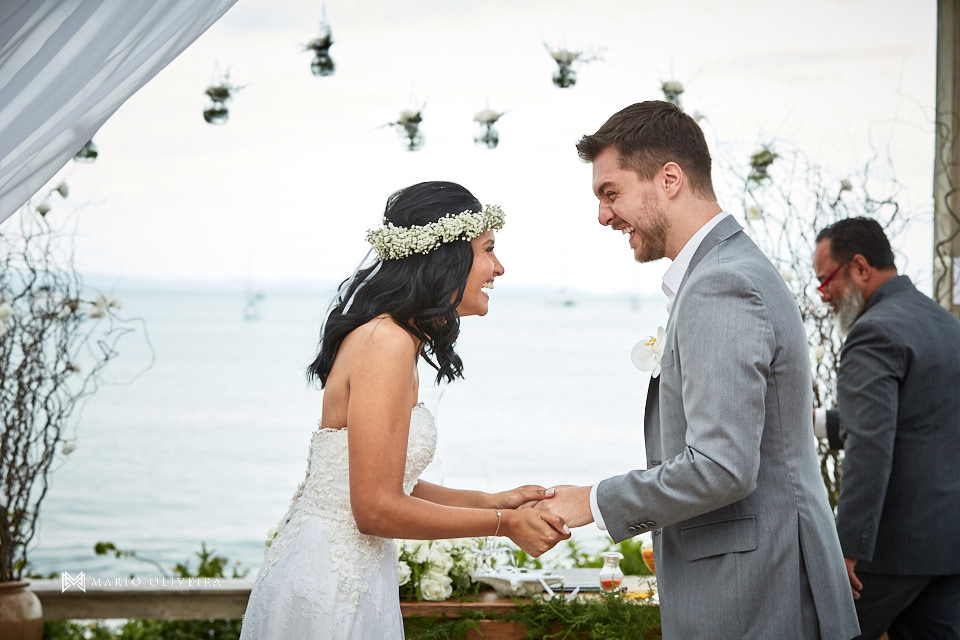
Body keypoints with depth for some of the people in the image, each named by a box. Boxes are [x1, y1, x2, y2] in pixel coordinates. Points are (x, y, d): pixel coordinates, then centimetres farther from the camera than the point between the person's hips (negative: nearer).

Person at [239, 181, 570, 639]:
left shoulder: (389, 337, 12)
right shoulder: (386, 343, -18)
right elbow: (377, 508, -20)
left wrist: (490, 502, 9)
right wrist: (505, 524, -12)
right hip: (330, 595, -9)